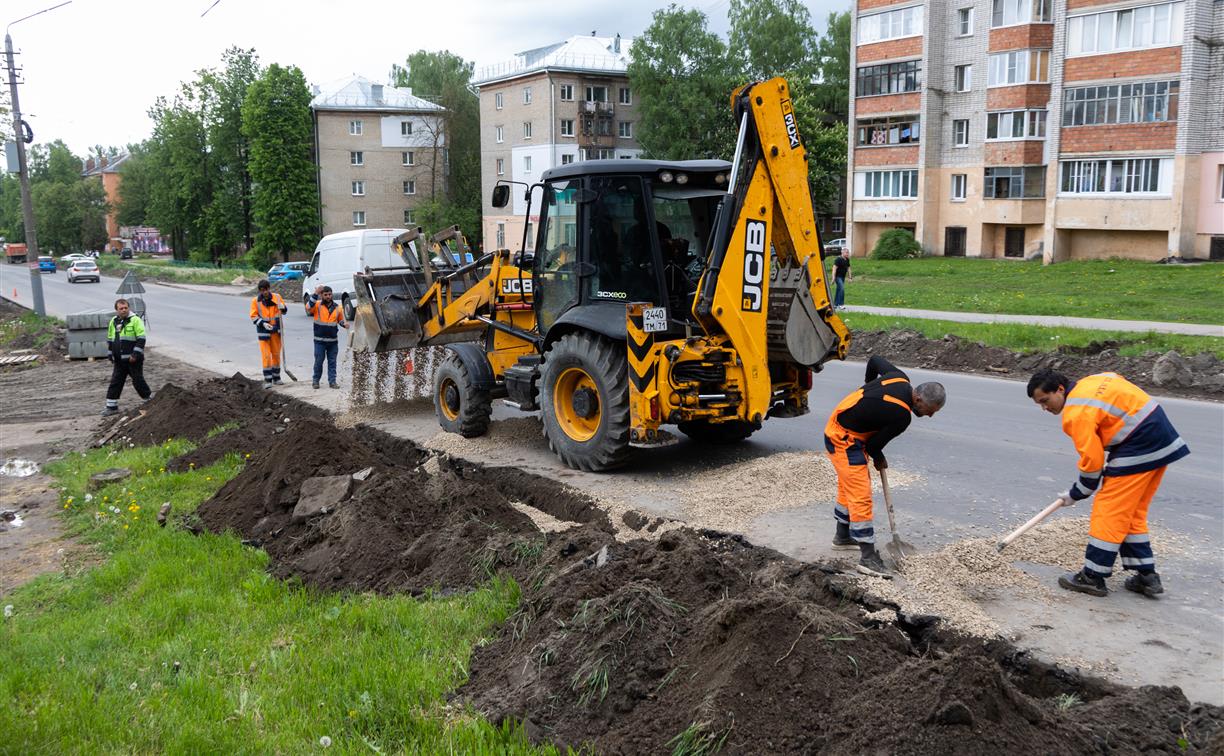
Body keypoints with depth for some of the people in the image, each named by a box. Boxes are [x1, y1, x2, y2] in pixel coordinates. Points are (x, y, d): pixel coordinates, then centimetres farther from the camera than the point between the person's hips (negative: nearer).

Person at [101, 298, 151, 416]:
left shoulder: (135, 320, -9)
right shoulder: (113, 322, 12)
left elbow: (141, 339, -14)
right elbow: (110, 340, 22)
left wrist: (136, 354, -18)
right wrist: (110, 354, 17)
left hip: (133, 359, -6)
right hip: (119, 360, 6)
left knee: (138, 381, 0)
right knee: (115, 382, 7)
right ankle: (111, 407, 12)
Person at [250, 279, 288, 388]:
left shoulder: (277, 297, 0)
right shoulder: (256, 301, -5)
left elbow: (284, 310, 9)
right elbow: (253, 316, -5)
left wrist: (282, 307, -14)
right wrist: (263, 324, -20)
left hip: (276, 330, 3)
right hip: (263, 331, -3)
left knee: (276, 354, 11)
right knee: (266, 355, -7)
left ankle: (276, 378, 23)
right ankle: (268, 380, -3)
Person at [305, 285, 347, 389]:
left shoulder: (337, 307, 7)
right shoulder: (317, 305, -2)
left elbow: (341, 320, 19)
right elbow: (309, 306, -23)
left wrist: (344, 324, -3)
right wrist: (315, 294, -30)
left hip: (333, 340, 3)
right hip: (320, 340, -3)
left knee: (332, 362, 6)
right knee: (318, 361, 3)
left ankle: (332, 381, 11)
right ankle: (316, 380, 18)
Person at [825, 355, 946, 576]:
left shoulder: (900, 377, -6)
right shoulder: (901, 416, -27)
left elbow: (875, 360, 13)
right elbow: (874, 443, -15)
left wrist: (870, 387, 29)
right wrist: (879, 459, 7)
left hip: (837, 428, 10)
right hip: (845, 439, -10)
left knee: (849, 486, 23)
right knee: (861, 496, -11)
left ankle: (842, 536, 39)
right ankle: (867, 557, -10)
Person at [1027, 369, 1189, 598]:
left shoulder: (1077, 413, -15)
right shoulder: (1092, 382, 12)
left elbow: (1092, 461, -12)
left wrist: (1075, 495, 3)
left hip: (1138, 449, -10)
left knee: (1109, 511, -3)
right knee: (1132, 512, 16)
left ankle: (1092, 577, 2)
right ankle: (1147, 576, 19)